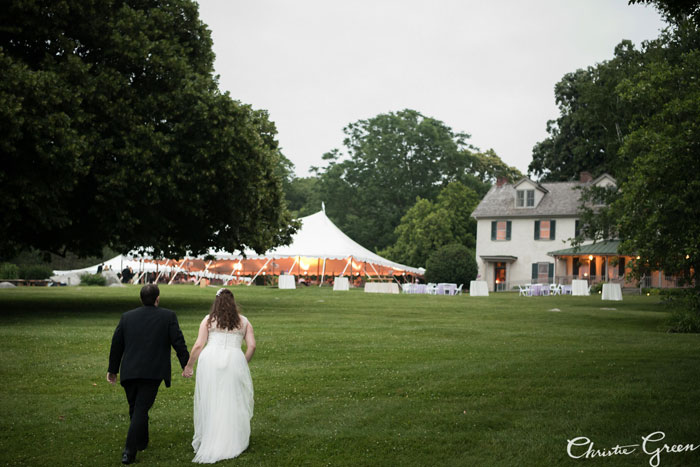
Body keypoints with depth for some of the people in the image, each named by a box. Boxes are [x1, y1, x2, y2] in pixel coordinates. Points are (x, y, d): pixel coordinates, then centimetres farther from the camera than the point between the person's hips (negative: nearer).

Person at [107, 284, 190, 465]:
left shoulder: (127, 317, 9)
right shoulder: (168, 316, 0)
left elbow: (116, 344, 13)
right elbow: (179, 343, -3)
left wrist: (112, 369, 23)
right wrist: (186, 365, 7)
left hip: (129, 372, 3)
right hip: (152, 373, -3)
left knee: (135, 408, 18)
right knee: (141, 410, -5)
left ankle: (141, 442, 32)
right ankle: (129, 450, -13)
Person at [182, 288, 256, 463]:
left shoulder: (208, 320, 9)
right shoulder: (244, 321, 13)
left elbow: (198, 345, 4)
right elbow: (252, 346, 5)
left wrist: (189, 366, 13)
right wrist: (243, 364, 18)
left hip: (210, 359, 0)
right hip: (234, 360, 0)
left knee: (209, 403, 8)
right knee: (232, 403, 7)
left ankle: (207, 442, 14)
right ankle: (231, 443, 9)